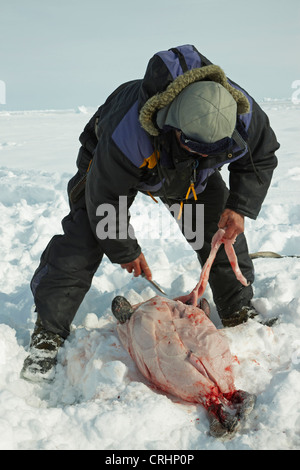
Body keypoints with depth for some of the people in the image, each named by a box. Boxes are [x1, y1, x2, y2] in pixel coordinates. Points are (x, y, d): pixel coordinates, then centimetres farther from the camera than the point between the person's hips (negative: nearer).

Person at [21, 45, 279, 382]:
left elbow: (262, 159, -10)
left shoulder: (243, 114, -34)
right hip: (110, 164, -4)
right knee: (83, 238, -15)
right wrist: (125, 252, -16)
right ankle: (48, 332, -3)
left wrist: (240, 206, -26)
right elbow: (103, 196, -30)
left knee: (222, 229, -6)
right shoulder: (128, 136, -47)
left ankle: (238, 312, 14)